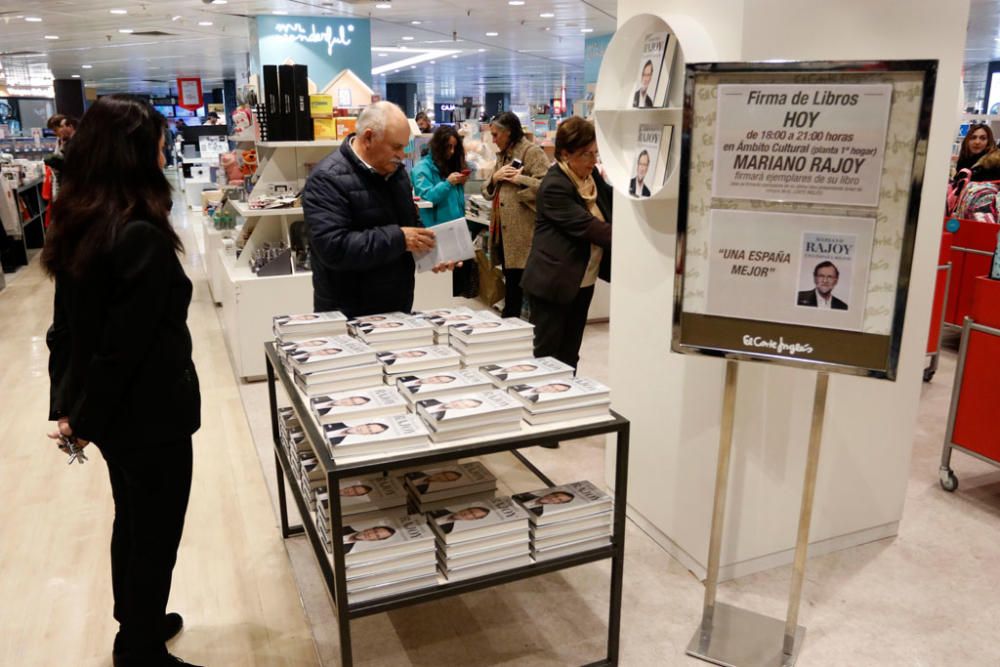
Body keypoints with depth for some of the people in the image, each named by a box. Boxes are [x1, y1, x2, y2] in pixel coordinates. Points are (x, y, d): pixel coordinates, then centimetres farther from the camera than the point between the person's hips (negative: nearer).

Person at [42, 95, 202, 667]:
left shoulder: (77, 224, 3)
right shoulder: (142, 238, -24)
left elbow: (68, 326, 7)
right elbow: (126, 344, -22)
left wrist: (68, 402, 11)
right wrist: (85, 418, -9)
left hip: (110, 410, 9)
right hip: (149, 414, -8)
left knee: (131, 523, 25)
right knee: (156, 538, 10)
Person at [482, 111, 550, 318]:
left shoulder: (532, 152, -7)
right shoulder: (502, 155, 21)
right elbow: (487, 191, 20)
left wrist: (519, 179, -16)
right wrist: (495, 178, 1)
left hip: (522, 232, -8)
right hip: (503, 231, 8)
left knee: (516, 284, -5)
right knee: (510, 282, 13)